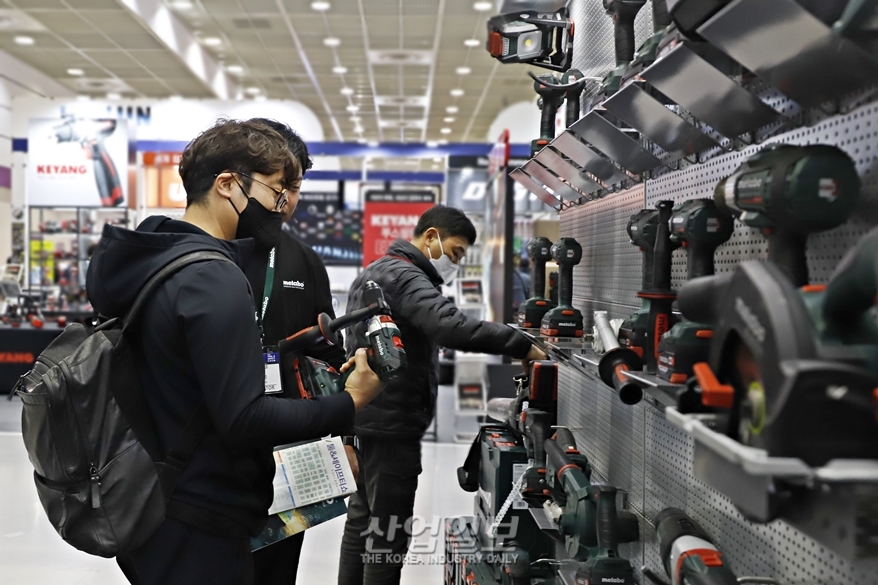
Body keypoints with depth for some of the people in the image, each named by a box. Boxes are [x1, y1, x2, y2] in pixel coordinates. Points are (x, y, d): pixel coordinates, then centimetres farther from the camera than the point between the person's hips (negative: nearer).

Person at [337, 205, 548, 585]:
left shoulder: (374, 272, 17)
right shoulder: (404, 276, -17)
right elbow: (451, 326, -33)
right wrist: (522, 345, -28)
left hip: (366, 417, 11)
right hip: (391, 423, -10)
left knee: (363, 518, 17)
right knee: (387, 528, -4)